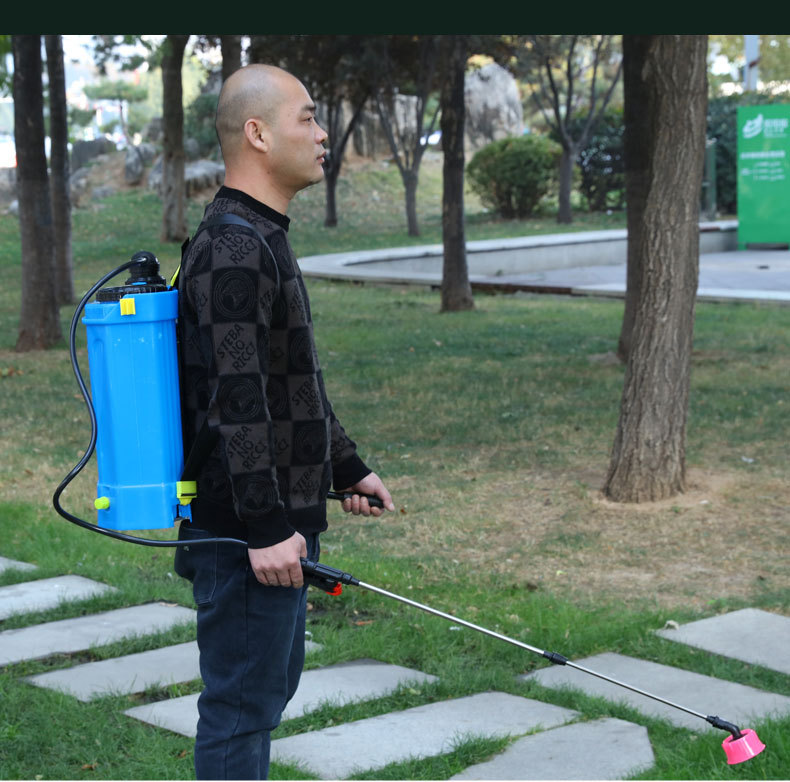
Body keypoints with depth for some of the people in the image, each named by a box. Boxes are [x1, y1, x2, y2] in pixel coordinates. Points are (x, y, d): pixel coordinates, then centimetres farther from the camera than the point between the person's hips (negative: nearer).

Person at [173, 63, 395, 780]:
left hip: (282, 520, 11)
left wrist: (347, 469, 27)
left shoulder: (264, 239, 16)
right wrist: (265, 527, -25)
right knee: (241, 707, -3)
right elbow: (237, 400, -24)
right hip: (247, 532, -11)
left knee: (272, 685, 20)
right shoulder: (233, 249, -19)